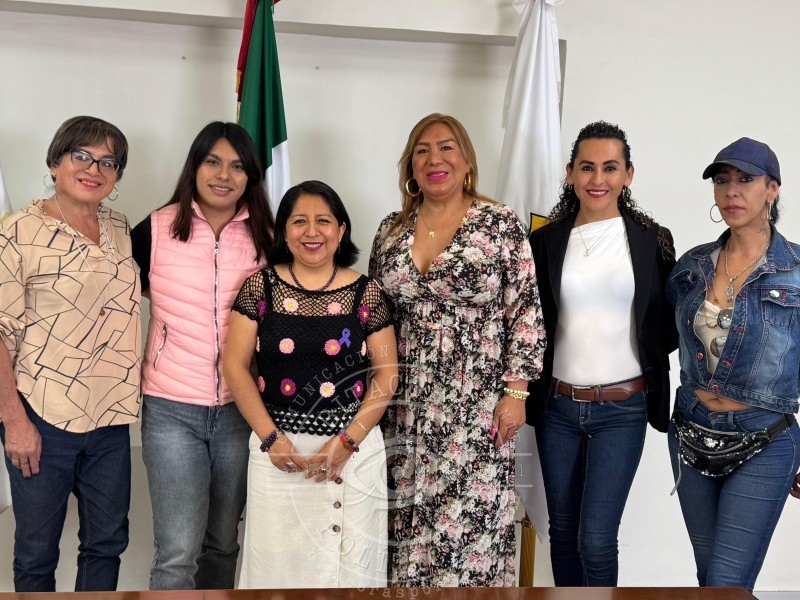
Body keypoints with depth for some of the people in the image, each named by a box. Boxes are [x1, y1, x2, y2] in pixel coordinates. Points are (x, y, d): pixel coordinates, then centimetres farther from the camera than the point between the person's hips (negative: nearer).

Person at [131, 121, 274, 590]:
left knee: (223, 542, 15)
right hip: (171, 409, -2)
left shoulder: (266, 237, 2)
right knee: (178, 552, -6)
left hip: (240, 409, 2)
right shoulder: (156, 230, -4)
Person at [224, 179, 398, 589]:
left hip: (355, 449, 0)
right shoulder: (260, 287, 1)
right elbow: (235, 366, 0)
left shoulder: (366, 293, 1)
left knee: (351, 563, 6)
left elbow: (386, 374, 1)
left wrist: (347, 441, -9)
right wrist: (271, 438, -9)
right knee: (278, 563, 6)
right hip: (279, 447, 0)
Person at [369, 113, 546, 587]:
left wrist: (516, 392, -11)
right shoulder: (392, 230, 8)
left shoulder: (501, 224, -5)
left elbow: (525, 311, -6)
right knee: (407, 517, 10)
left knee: (473, 517, 0)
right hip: (406, 402, 4)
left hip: (477, 401, -4)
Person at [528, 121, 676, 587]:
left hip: (622, 408, -2)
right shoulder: (545, 241, 3)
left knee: (596, 538, -7)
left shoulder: (652, 240, -1)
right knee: (563, 531, 13)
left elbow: (668, 327, 5)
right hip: (557, 407, 2)